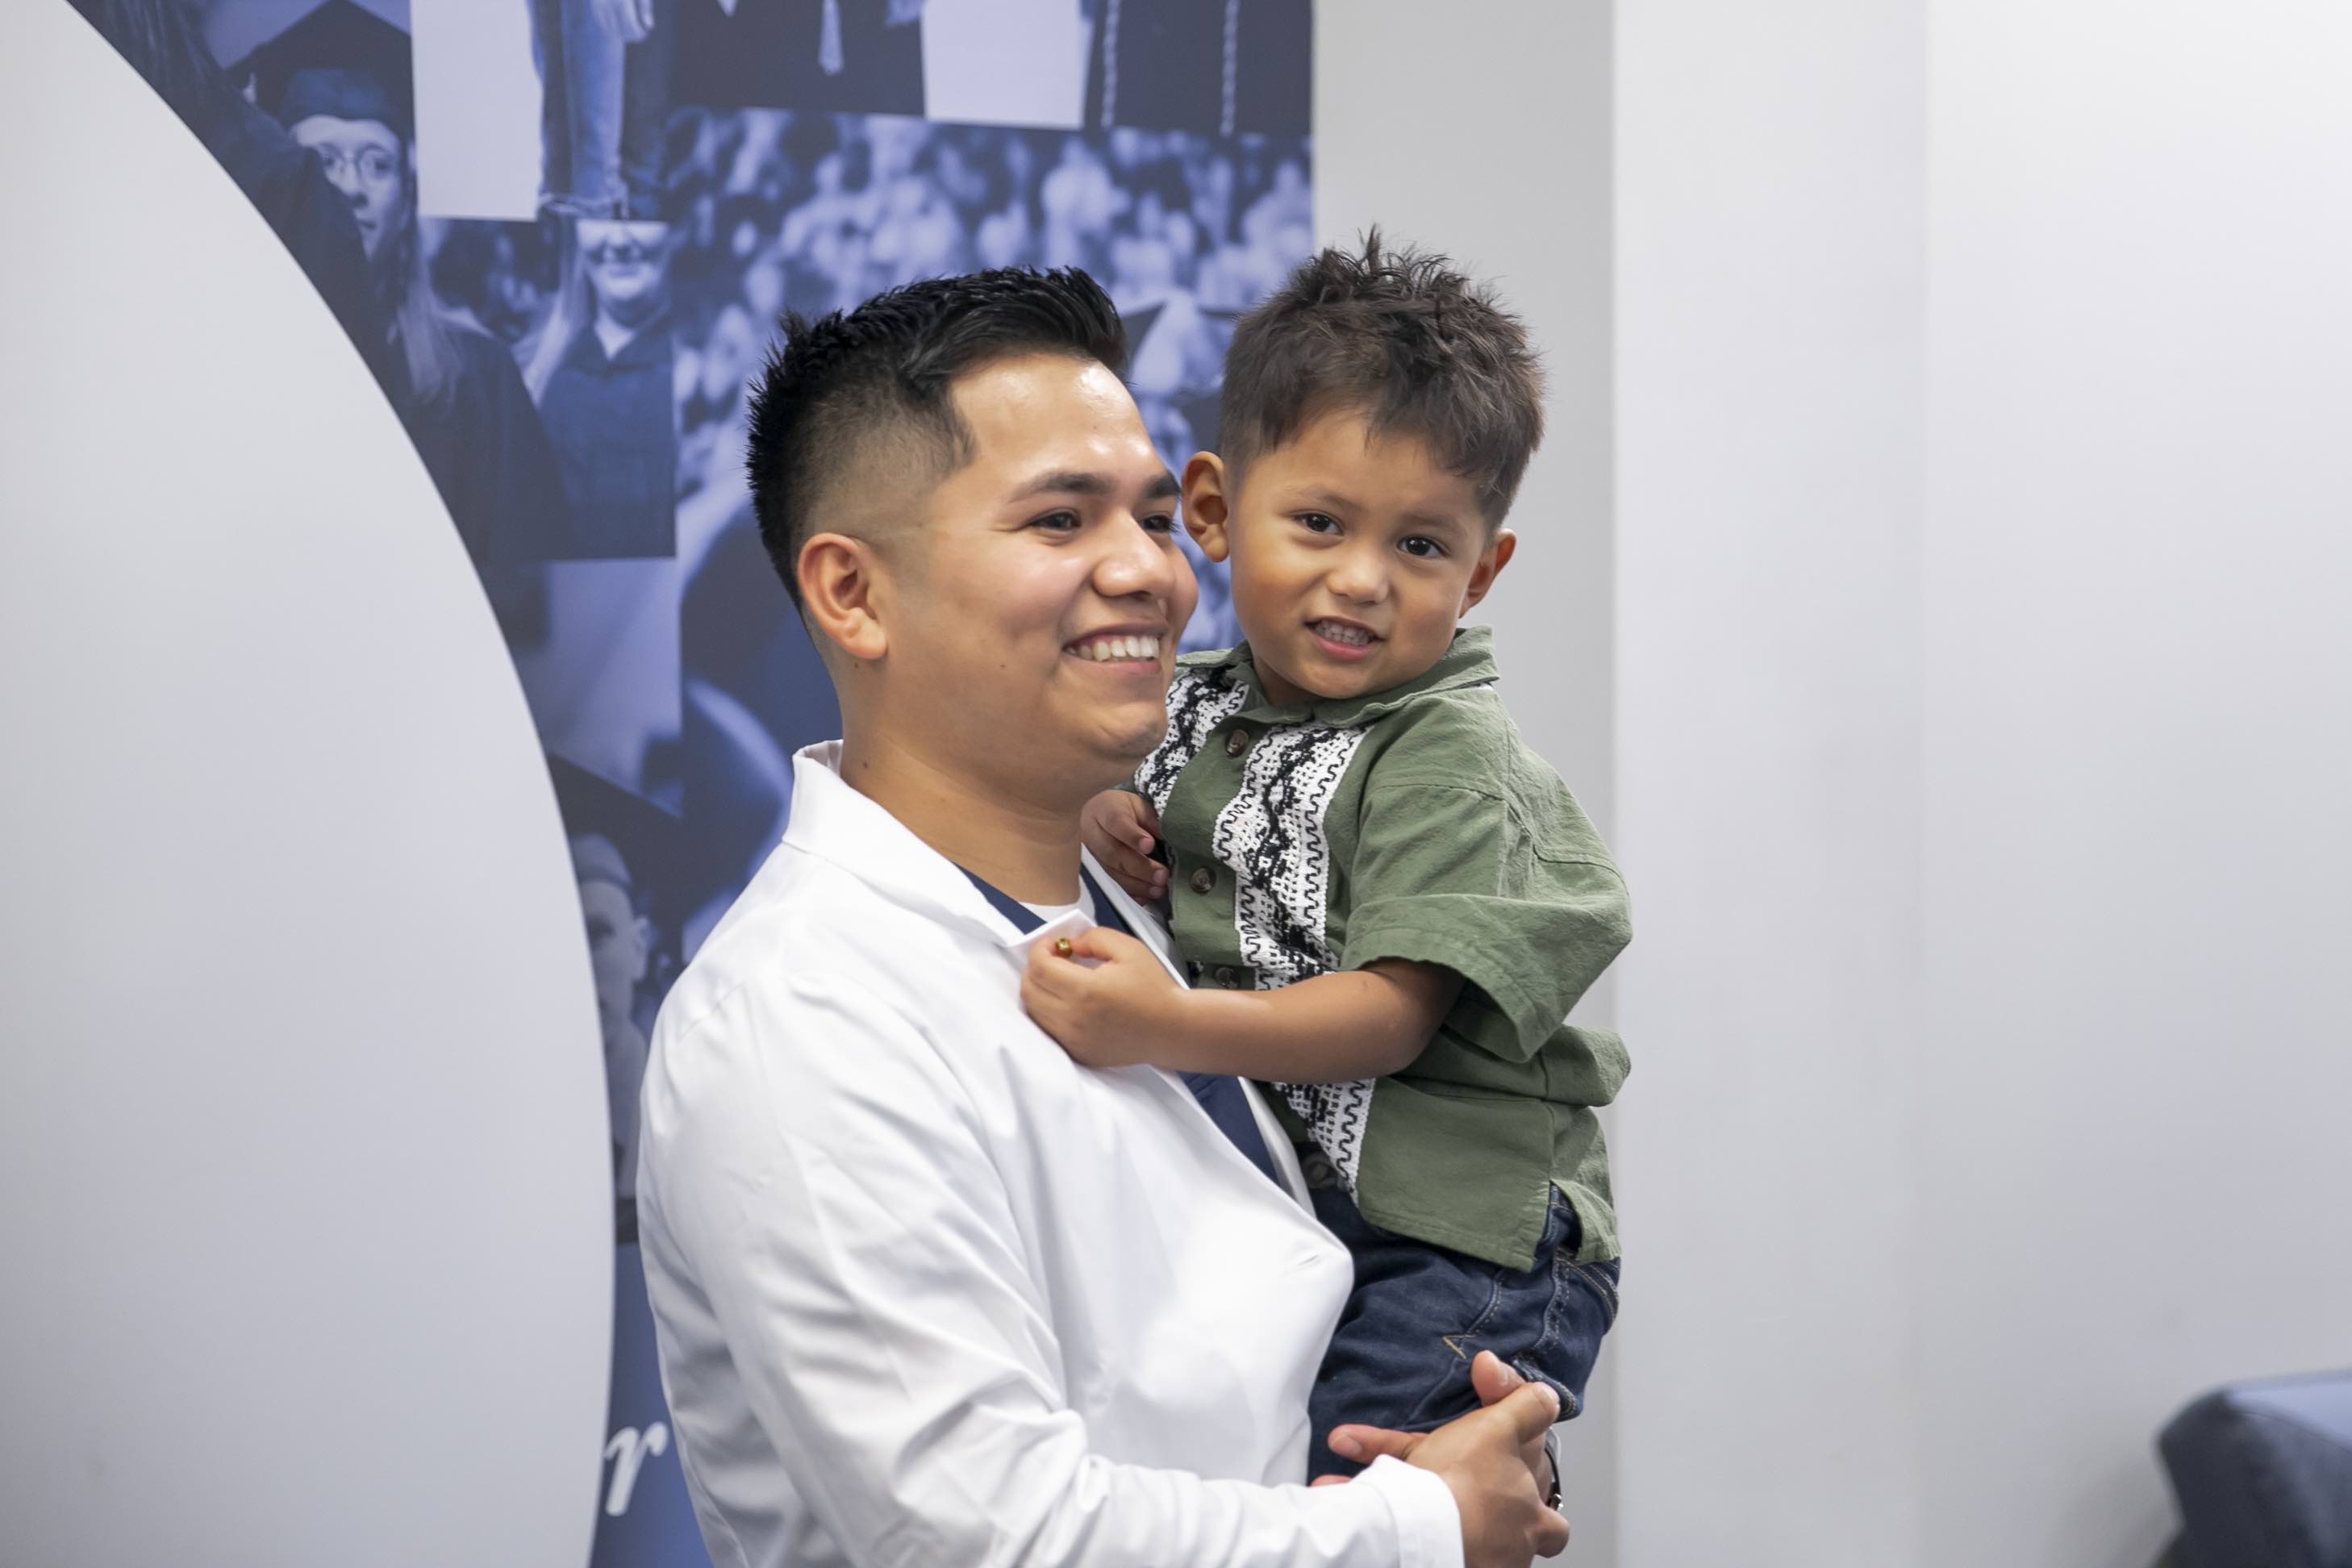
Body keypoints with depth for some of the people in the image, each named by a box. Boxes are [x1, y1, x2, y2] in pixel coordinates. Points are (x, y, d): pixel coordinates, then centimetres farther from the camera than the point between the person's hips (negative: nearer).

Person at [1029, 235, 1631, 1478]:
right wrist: (1100, 831, -1)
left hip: (1447, 1247, -6)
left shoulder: (1451, 763, -11)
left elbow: (1394, 1014, -20)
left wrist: (1170, 1027, -33)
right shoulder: (1189, 714, 9)